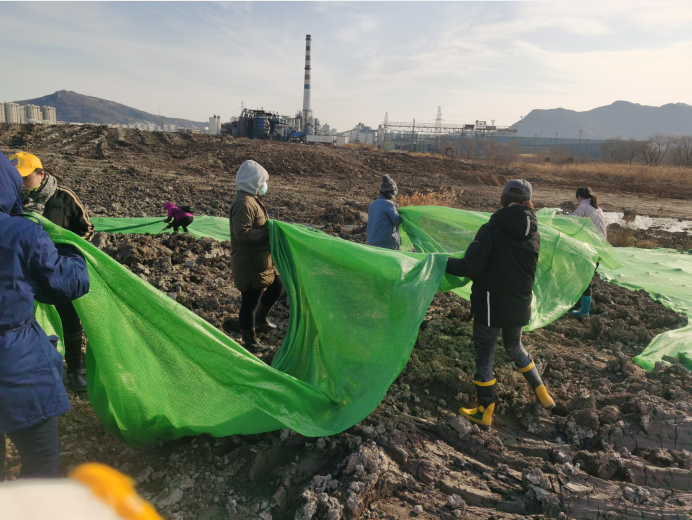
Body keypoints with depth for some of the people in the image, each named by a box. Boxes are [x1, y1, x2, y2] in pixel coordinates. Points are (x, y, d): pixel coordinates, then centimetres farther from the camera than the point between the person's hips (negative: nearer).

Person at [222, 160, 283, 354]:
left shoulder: (252, 199, 12)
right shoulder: (244, 203, -22)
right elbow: (242, 233, -29)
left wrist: (271, 228, 6)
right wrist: (268, 232, -22)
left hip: (262, 260, 11)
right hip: (249, 263, -11)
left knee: (276, 286, 23)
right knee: (250, 300, 2)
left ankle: (260, 319, 43)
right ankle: (249, 341, 18)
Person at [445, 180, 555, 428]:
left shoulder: (491, 229, -16)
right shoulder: (534, 234, 2)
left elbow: (470, 267, -23)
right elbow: (527, 270, 12)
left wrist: (445, 263, -9)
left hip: (490, 303, -6)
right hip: (520, 304, 6)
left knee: (484, 355, 8)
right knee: (515, 347, 28)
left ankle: (485, 412, 17)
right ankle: (542, 394, 35)